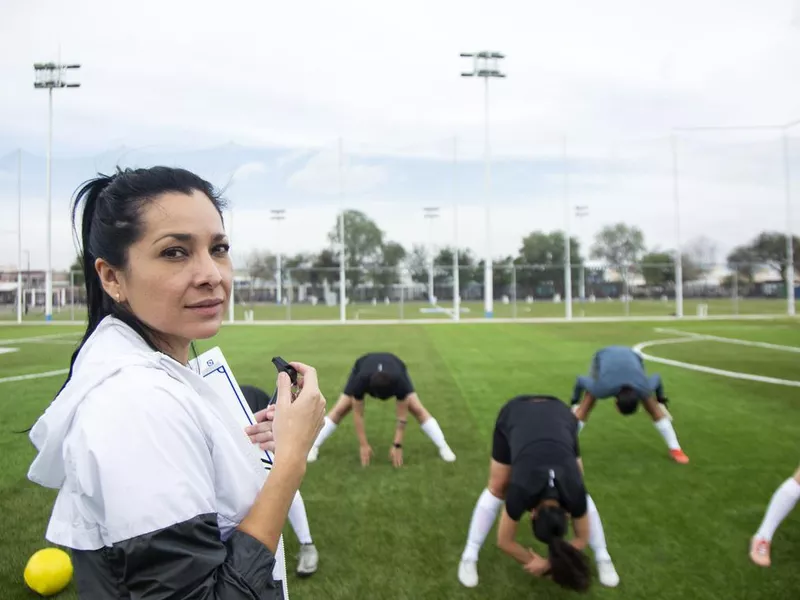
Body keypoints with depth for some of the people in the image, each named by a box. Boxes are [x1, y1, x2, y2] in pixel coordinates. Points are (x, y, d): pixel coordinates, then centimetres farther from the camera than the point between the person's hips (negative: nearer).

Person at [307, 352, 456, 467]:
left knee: (418, 409, -13)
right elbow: (358, 414, -31)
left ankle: (443, 447, -3)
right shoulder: (361, 380, -44)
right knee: (340, 410, -11)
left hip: (395, 368, 0)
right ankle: (314, 447, 0)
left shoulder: (400, 381, -44)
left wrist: (397, 445, -30)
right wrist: (363, 445, -28)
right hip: (363, 368, 0)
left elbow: (402, 417, -32)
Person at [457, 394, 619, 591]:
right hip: (513, 415, -2)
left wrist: (550, 562, -10)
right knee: (496, 489, 0)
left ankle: (603, 557, 16)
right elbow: (504, 541, -15)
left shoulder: (575, 494, -29)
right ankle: (469, 556, 12)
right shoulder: (521, 492, -33)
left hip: (560, 414, 2)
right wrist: (533, 561, -4)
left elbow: (582, 537, -8)